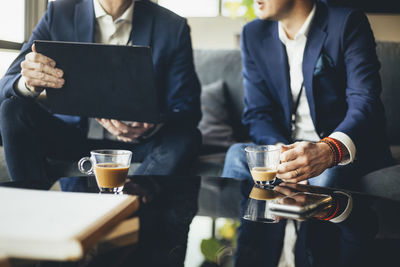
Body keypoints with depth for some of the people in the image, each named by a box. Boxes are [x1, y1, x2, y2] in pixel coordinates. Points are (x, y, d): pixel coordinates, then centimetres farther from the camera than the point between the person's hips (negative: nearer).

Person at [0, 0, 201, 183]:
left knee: (186, 137, -29)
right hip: (71, 136, 2)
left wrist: (151, 127, -32)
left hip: (138, 143, -1)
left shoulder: (173, 27, -6)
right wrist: (28, 84, -32)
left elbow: (189, 109, -7)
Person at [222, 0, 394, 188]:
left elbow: (365, 102, -20)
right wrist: (280, 151, -21)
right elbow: (257, 113, 2)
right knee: (238, 154, -23)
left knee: (326, 174, -35)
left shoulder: (348, 24, -9)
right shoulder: (253, 34, 6)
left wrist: (329, 150, -41)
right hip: (287, 146, 4)